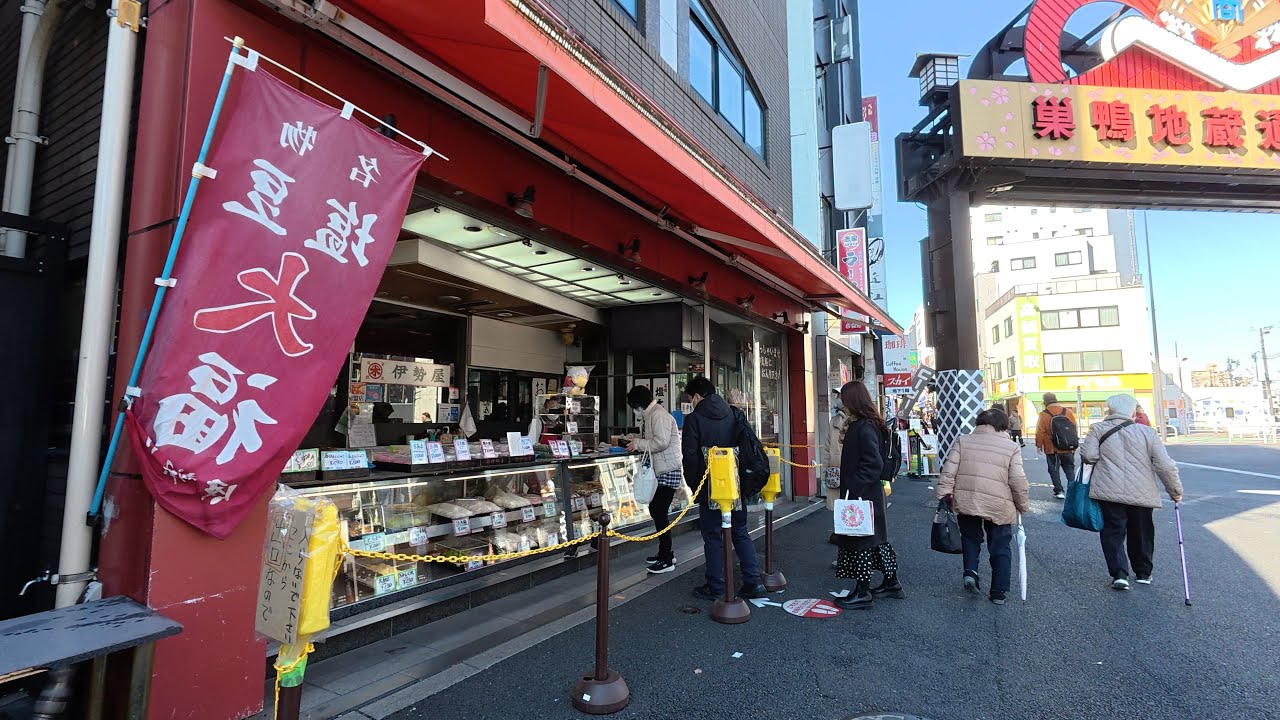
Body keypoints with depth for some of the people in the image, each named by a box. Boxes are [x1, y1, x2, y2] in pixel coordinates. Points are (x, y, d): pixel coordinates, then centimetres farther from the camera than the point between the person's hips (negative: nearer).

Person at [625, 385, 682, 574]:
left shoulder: (659, 415, -18)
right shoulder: (649, 415, 13)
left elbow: (662, 442, -26)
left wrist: (638, 443, -17)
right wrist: (636, 442, 4)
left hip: (668, 471, -10)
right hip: (659, 471, 10)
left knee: (660, 514, -5)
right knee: (655, 510, 17)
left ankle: (667, 560, 6)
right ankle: (665, 553, 29)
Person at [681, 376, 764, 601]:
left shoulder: (694, 420, -10)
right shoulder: (736, 415, 5)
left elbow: (690, 456, -12)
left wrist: (693, 485, 1)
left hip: (709, 489, -5)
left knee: (713, 537, 6)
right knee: (741, 533, 16)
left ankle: (715, 588, 14)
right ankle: (753, 582, 15)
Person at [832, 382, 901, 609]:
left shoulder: (863, 428, -20)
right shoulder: (870, 425, 10)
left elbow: (874, 463, -26)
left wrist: (853, 488, -24)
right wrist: (847, 479, 16)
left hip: (861, 495, -10)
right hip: (871, 493, 10)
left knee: (859, 540, 0)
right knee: (876, 538, 19)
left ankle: (863, 592, 11)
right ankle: (891, 583, 32)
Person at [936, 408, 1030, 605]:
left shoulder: (962, 441, 4)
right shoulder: (1011, 447, 0)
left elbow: (949, 471, -3)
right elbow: (1018, 481, -3)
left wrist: (944, 494, 0)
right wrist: (1023, 505, 10)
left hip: (965, 502, 1)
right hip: (998, 506, -1)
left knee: (971, 538, 22)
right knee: (1000, 548, 14)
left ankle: (970, 572, 4)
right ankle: (999, 592, 17)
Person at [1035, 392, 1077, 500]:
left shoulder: (1044, 414, -11)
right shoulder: (1068, 412, 0)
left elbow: (1040, 432, -10)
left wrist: (1039, 444, 4)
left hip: (1052, 449, -3)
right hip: (1068, 448, 3)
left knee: (1054, 470, 8)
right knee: (1070, 469, 14)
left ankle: (1059, 490, 6)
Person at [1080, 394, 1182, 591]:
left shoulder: (1098, 429, 0)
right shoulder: (1147, 432, 4)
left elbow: (1088, 455, -10)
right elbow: (1165, 465, 2)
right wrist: (1175, 490, 13)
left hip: (1109, 491, -2)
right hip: (1142, 493, 2)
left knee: (1113, 531, 6)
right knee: (1141, 533, 18)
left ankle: (1119, 573, -4)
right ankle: (1143, 573, 31)